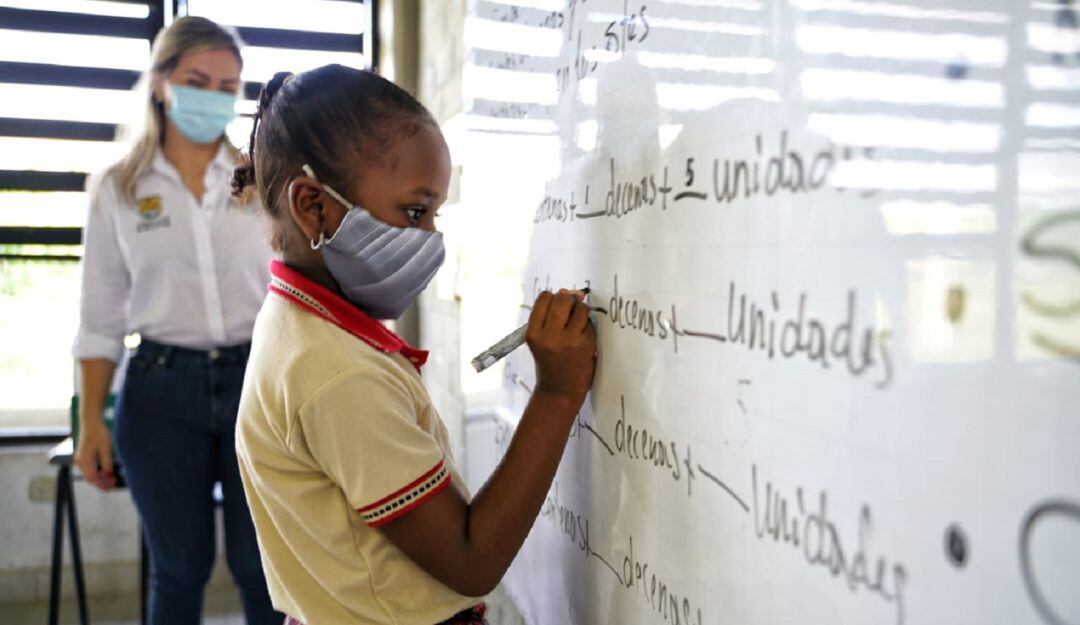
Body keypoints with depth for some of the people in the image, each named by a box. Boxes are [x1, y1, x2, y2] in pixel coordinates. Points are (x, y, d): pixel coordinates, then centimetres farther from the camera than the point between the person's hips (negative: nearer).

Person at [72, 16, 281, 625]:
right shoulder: (117, 188, 4)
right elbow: (101, 316, 5)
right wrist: (92, 421, 2)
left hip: (258, 381, 0)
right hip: (162, 390, 0)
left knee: (261, 568, 4)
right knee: (180, 569, 11)